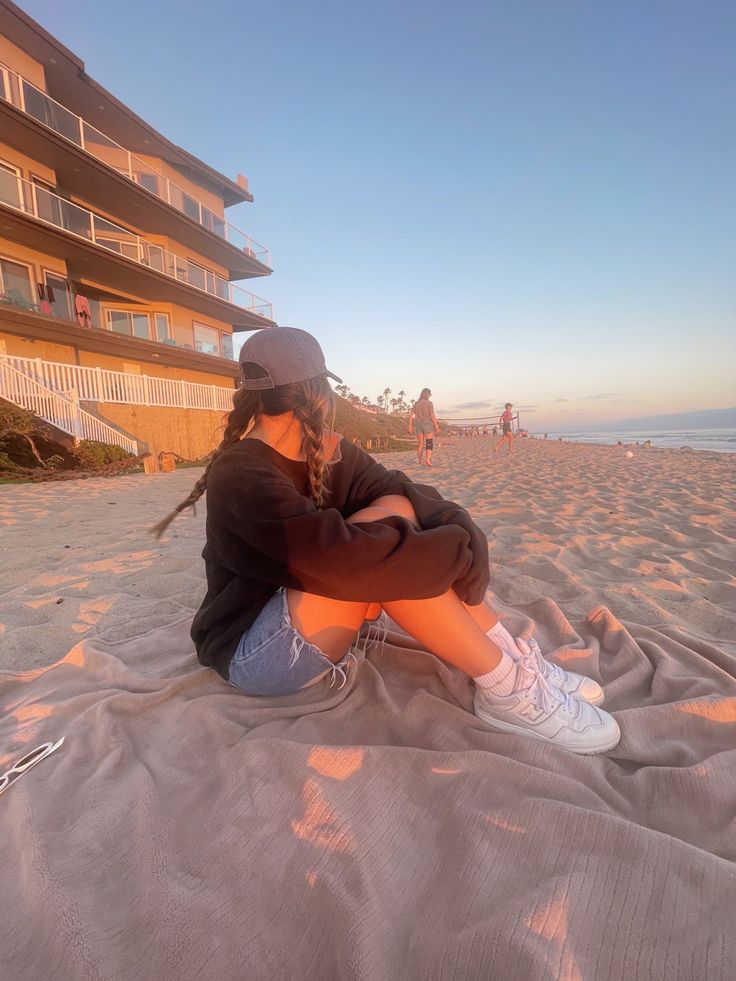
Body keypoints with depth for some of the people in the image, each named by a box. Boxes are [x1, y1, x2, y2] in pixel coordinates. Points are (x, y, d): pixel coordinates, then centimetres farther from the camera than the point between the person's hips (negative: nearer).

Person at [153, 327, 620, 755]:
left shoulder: (329, 452, 0)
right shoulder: (240, 475, -24)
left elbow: (405, 491, -9)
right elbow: (339, 554, -37)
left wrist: (465, 531, -28)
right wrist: (459, 549, -28)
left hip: (312, 625, 7)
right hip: (252, 655, -6)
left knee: (397, 512, -14)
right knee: (376, 550, -30)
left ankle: (513, 657, -11)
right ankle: (508, 689, -18)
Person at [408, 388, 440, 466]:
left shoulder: (416, 404, 7)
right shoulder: (429, 403, -6)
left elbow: (411, 415, 2)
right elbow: (432, 416, -13)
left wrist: (410, 427, 5)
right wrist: (437, 427, -9)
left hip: (418, 425, 4)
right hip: (427, 424, -4)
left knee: (420, 443, 13)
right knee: (429, 444, -4)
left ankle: (420, 462, 15)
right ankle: (428, 460, -22)